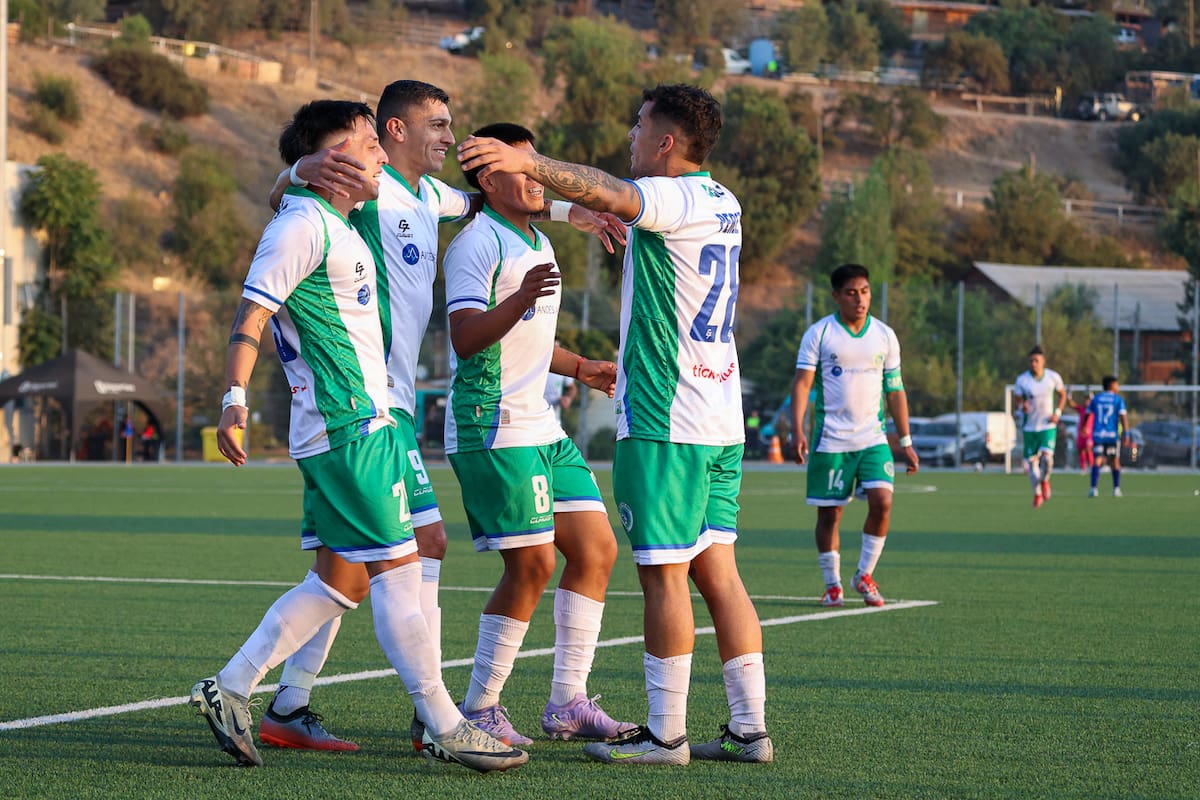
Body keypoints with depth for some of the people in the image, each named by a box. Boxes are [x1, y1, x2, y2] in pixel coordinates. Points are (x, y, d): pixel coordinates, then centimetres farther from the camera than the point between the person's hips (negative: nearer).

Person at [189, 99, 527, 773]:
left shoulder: (337, 226, 19)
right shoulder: (303, 225, -11)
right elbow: (251, 315, -17)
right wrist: (235, 399, -30)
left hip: (363, 422, 10)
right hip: (351, 429, -10)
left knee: (343, 580, 9)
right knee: (397, 569, -7)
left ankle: (231, 688, 12)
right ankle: (444, 727, -3)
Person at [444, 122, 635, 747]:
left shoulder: (538, 244, 19)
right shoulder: (477, 243, -11)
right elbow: (466, 337, -23)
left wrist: (582, 368, 31)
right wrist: (519, 300, -37)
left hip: (541, 429, 10)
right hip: (493, 429, -9)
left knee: (596, 549, 4)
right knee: (532, 565, -11)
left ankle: (567, 703, 8)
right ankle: (479, 710, 0)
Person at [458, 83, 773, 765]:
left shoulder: (673, 198, -11)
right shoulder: (723, 203, 16)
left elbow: (609, 194, -32)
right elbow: (621, 201, 32)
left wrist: (528, 161, -42)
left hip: (665, 423, -9)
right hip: (722, 423, 9)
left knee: (664, 575, -5)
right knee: (718, 573, 9)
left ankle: (666, 734, -2)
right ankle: (749, 728, 9)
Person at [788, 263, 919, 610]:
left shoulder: (885, 335, 8)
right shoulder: (819, 334, -2)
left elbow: (895, 390, 13)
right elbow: (802, 383, -7)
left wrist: (906, 442, 11)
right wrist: (797, 431, -19)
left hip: (873, 438, 2)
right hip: (830, 440, -2)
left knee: (882, 502, -14)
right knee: (829, 513, 1)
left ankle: (865, 575, 3)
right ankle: (832, 585, 14)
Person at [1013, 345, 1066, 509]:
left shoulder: (1053, 377, -5)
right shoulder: (1022, 379, -7)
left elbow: (1062, 394, 11)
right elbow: (1017, 398, 3)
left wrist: (1058, 413, -3)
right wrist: (1022, 406, -21)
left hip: (1048, 425, -1)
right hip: (1030, 426, 1)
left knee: (1047, 456, -22)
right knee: (1031, 461, 3)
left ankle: (1045, 481, 9)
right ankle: (1037, 493, 24)